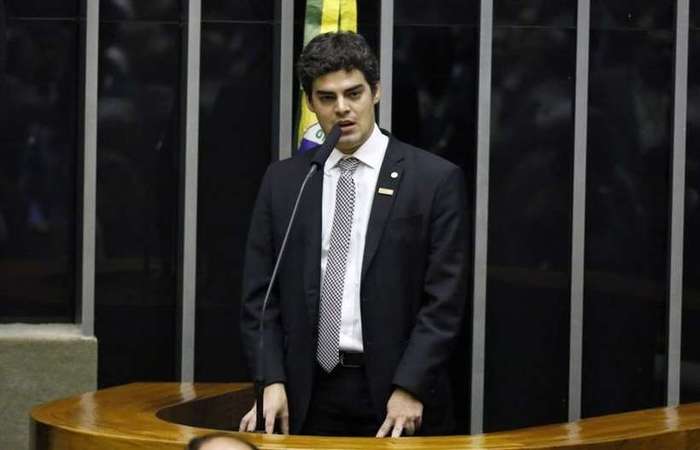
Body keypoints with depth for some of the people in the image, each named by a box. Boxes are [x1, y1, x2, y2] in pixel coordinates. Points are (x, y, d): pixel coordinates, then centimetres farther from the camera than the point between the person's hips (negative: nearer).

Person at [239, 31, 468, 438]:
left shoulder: (435, 178, -2)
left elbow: (444, 298, -6)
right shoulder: (283, 181, 7)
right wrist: (272, 381, -7)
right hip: (308, 395, 2)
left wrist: (410, 389, -14)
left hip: (395, 393, -2)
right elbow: (261, 294, 5)